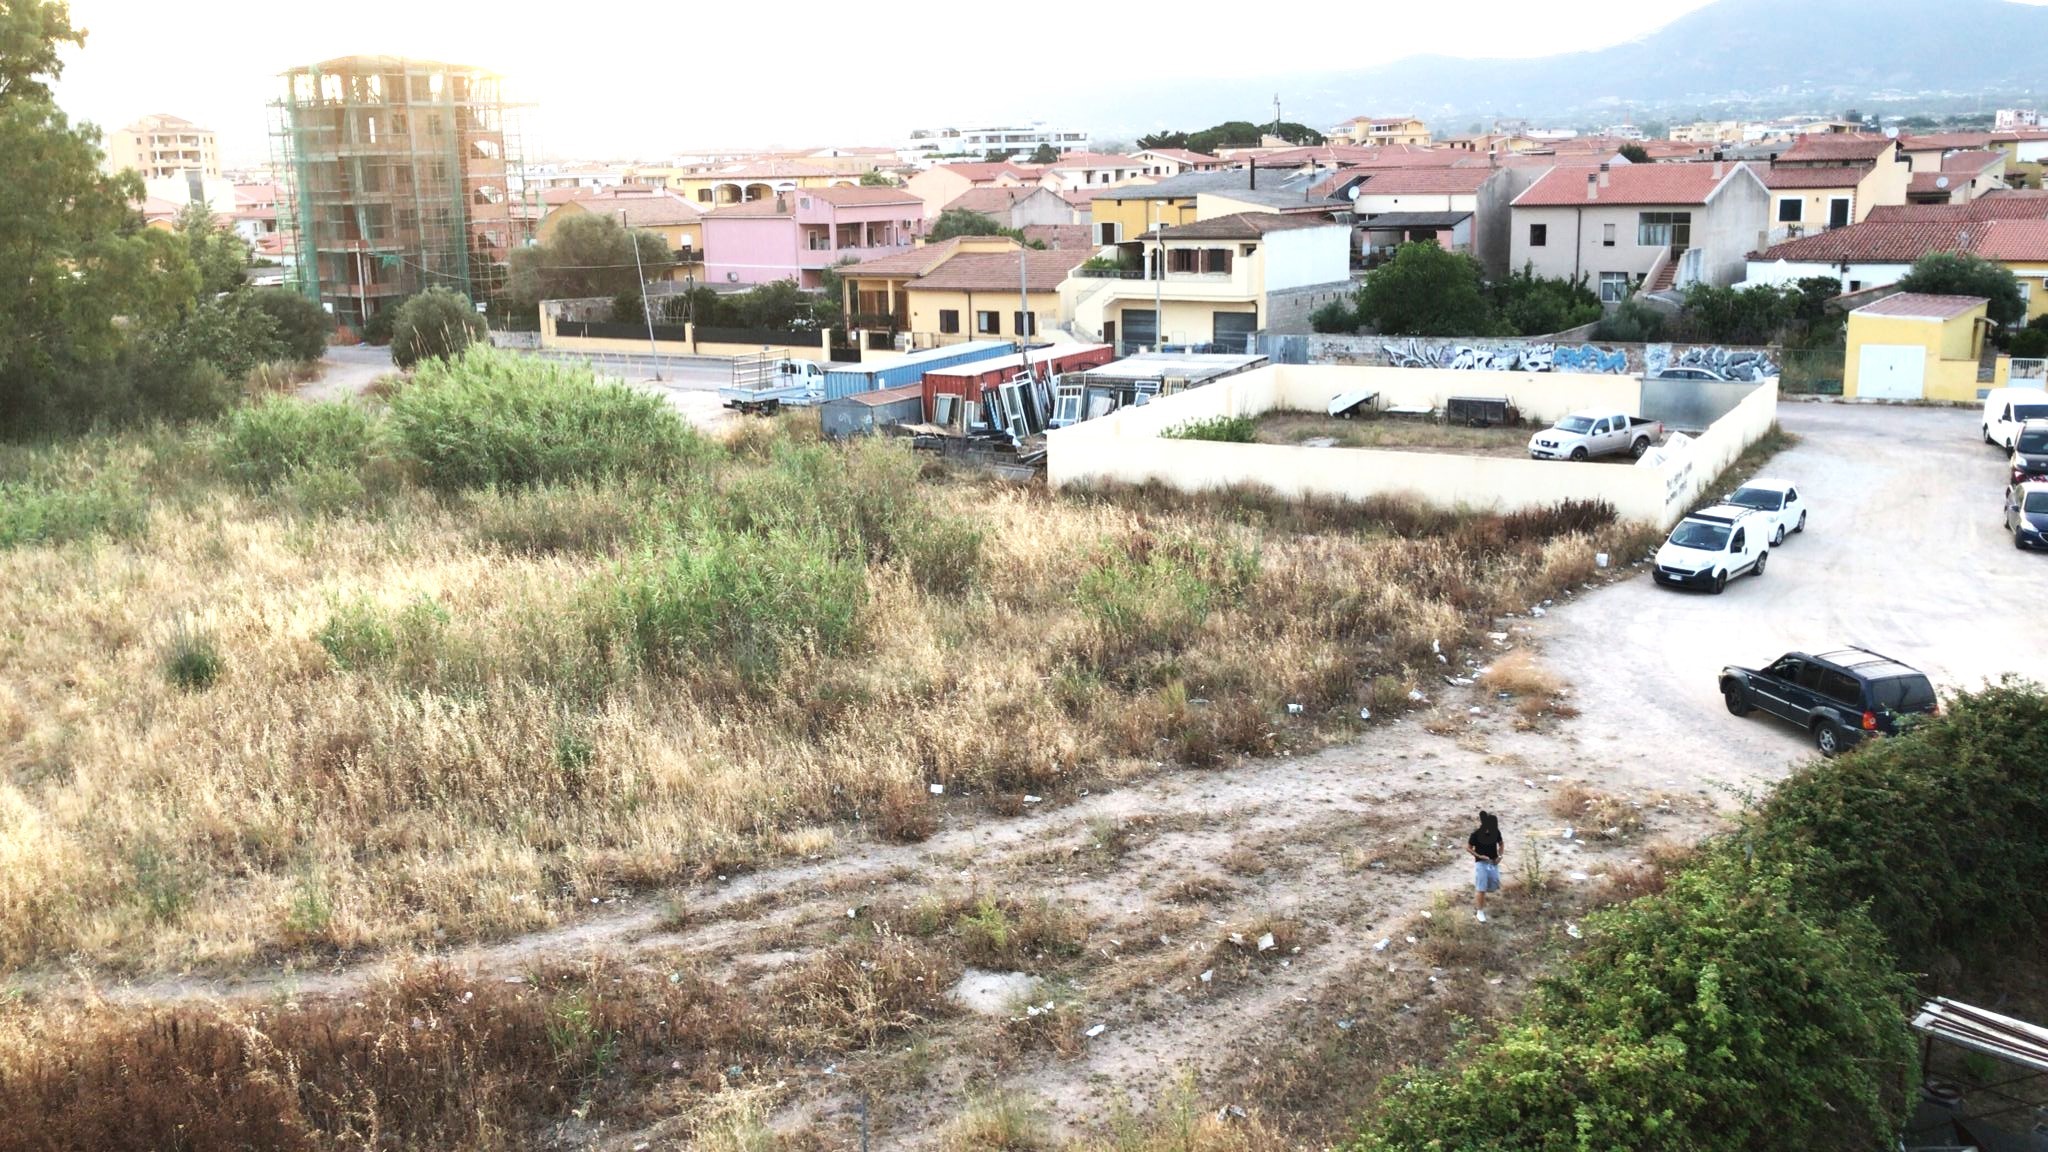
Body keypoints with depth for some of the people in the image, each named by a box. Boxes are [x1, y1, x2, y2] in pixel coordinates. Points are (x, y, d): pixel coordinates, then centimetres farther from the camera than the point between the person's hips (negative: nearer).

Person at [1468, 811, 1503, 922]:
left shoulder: (1496, 832, -6)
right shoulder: (1476, 834, -17)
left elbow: (1501, 844, 10)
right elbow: (1468, 847, -7)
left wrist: (1500, 856, -4)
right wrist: (1479, 856, -18)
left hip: (1493, 862, 4)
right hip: (1481, 863, -4)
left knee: (1494, 886, 7)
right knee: (1482, 889, -7)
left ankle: (1476, 886, 39)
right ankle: (1480, 912, 5)